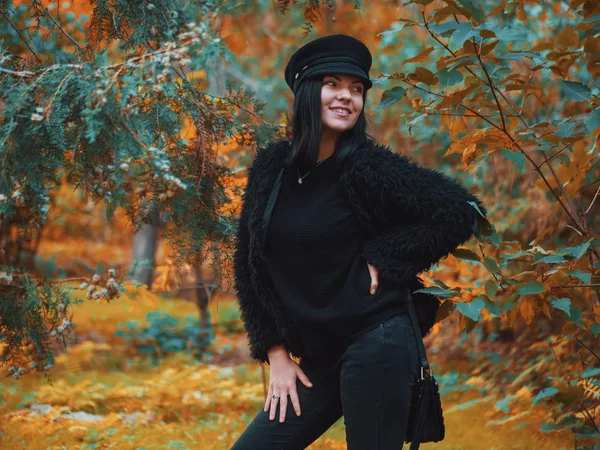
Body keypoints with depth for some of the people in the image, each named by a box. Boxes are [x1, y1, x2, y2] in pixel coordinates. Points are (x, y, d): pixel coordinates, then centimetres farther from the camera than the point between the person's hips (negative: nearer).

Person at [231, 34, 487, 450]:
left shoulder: (370, 166, -8)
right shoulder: (271, 167, 6)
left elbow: (462, 211, -8)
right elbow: (249, 265, 11)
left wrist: (384, 257, -10)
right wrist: (276, 353, 5)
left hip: (377, 348, -6)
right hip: (320, 360, 6)